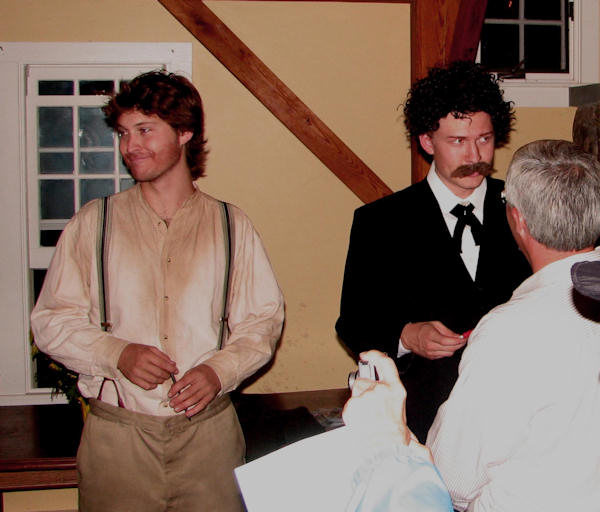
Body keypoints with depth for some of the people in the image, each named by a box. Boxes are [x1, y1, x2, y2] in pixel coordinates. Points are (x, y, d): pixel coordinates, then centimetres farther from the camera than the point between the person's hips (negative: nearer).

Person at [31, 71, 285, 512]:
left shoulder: (231, 226, 7)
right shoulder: (93, 224, 5)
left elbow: (264, 317, 7)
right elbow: (52, 322, 4)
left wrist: (220, 369, -10)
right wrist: (118, 354, -12)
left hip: (208, 430, 1)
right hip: (116, 432, 0)